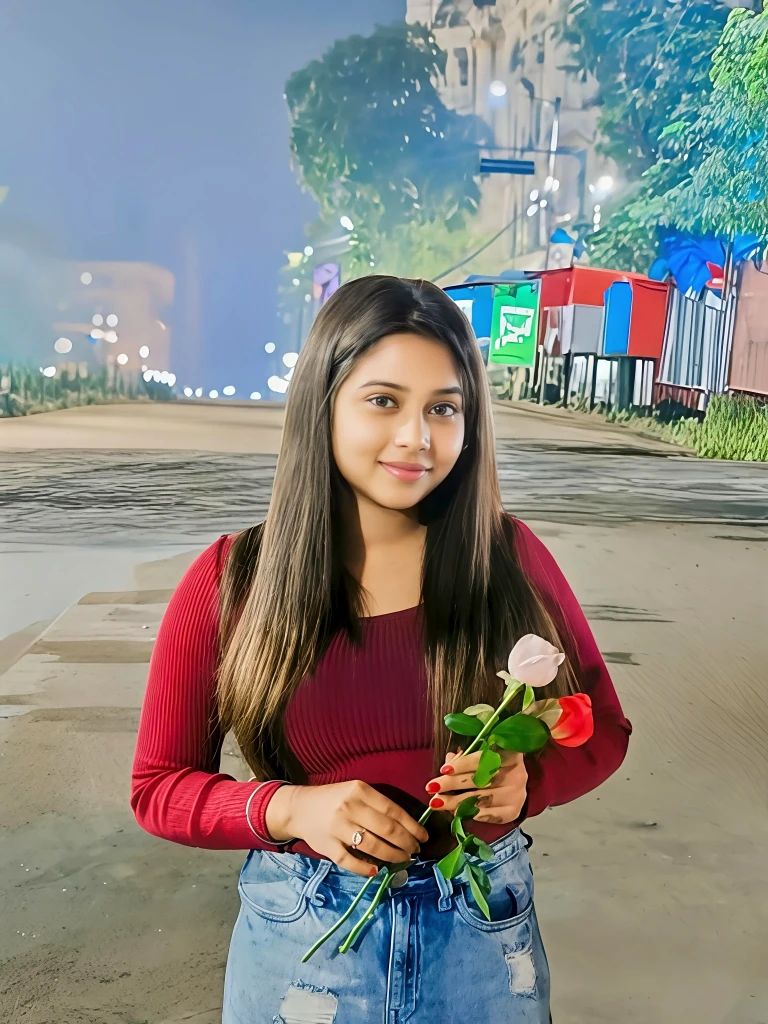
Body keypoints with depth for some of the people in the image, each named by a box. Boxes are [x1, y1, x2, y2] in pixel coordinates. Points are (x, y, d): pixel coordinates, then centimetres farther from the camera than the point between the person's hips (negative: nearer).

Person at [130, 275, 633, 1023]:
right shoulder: (230, 580, -11)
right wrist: (289, 808, -20)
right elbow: (159, 787, -3)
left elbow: (602, 730, 2)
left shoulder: (509, 556, -9)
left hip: (485, 930, 1)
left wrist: (526, 781, -18)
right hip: (301, 938, 0)